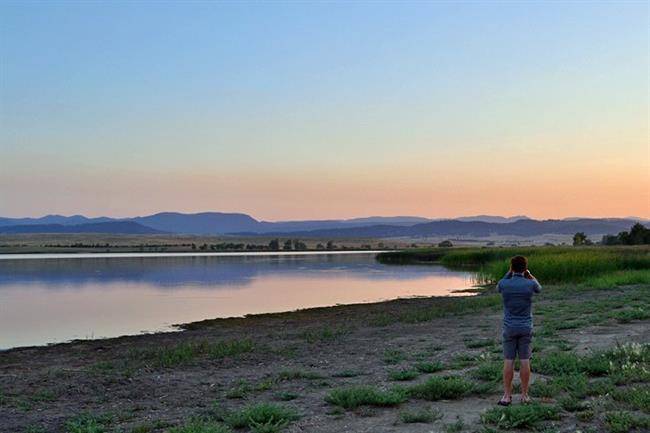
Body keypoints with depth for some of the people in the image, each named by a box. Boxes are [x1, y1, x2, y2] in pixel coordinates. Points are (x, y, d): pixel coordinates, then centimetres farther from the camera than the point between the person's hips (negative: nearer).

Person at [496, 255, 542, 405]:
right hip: (526, 328, 0)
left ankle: (507, 396, 8)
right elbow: (539, 288, 16)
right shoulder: (530, 284, -10)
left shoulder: (504, 283, -10)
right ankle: (525, 395, 12)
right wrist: (528, 273, 14)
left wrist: (509, 272, 11)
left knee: (508, 362, 4)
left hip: (509, 328, 0)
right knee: (525, 362, 6)